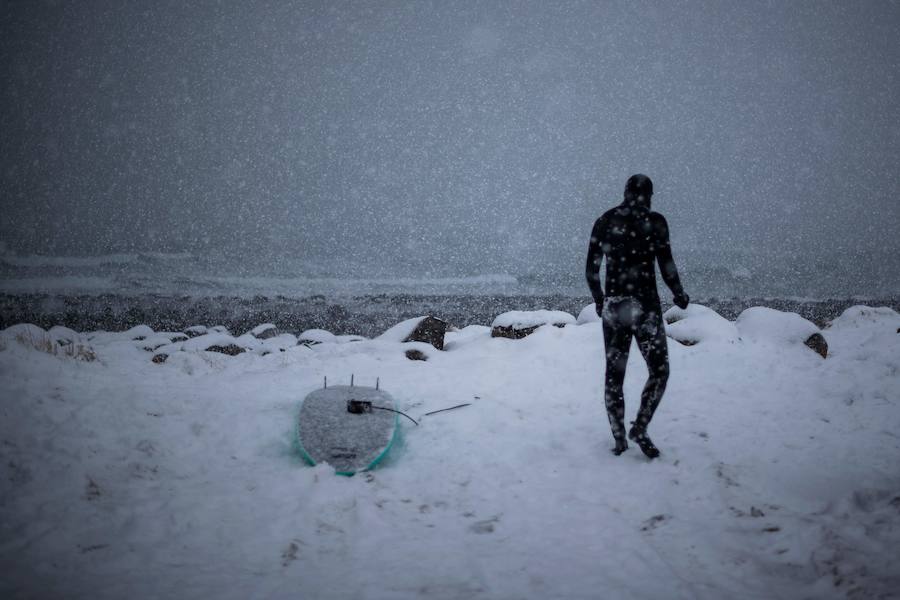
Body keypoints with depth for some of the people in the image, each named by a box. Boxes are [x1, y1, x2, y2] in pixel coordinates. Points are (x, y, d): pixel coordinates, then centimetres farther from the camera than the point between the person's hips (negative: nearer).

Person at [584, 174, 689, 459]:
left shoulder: (604, 221, 5)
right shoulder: (654, 221, -6)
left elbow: (591, 270, 8)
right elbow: (667, 268, -8)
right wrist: (679, 295, 10)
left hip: (613, 305, 4)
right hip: (645, 305, -4)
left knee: (614, 374, 11)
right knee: (659, 370, 8)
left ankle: (619, 438, 14)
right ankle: (639, 428, -4)